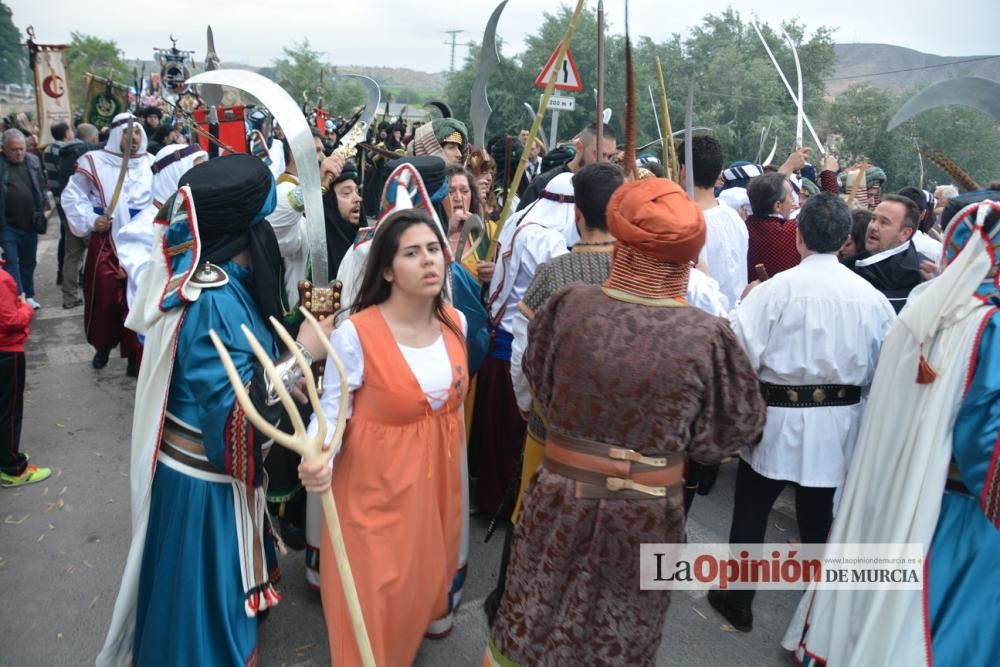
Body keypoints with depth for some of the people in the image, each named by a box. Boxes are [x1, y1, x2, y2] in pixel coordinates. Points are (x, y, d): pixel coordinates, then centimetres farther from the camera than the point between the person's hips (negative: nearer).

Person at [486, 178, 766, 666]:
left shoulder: (570, 307, -15)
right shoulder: (706, 336, -19)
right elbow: (731, 429, -5)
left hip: (563, 494, 1)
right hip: (648, 510, 0)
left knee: (533, 621, 22)